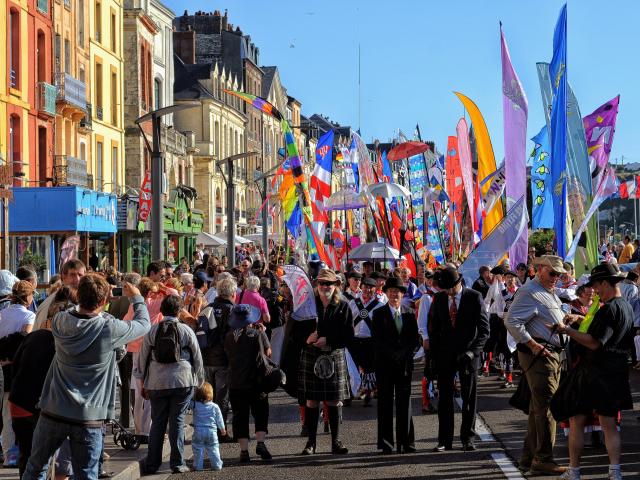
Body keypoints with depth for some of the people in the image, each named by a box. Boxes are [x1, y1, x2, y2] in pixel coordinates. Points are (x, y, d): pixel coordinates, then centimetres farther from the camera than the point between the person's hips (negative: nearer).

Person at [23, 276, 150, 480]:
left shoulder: (60, 321, -4)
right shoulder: (109, 329, -14)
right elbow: (144, 323, 4)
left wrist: (92, 295, 23)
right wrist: (136, 297, 20)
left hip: (53, 413, 3)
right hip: (88, 418, -3)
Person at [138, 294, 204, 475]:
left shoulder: (152, 331, 1)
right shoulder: (186, 331, -2)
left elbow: (143, 358, 7)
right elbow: (197, 358, 3)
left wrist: (144, 383, 17)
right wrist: (199, 381, 15)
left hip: (157, 383, 1)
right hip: (183, 382, -1)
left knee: (157, 423, 9)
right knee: (178, 421, 3)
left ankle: (152, 463, 11)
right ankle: (177, 463, 2)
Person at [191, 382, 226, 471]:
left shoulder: (194, 405, -8)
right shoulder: (214, 407, -2)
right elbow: (219, 420, 6)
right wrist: (222, 429, 19)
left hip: (198, 431, -1)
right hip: (212, 431, 1)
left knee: (198, 449, 7)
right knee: (213, 450, 9)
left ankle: (198, 466, 7)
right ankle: (217, 465, 12)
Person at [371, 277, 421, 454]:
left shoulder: (409, 314, 10)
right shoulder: (378, 314, 2)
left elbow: (416, 340, 7)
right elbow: (377, 340, -6)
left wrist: (405, 354, -10)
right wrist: (394, 355, -14)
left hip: (404, 364, 2)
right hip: (385, 365, -2)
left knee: (405, 403, 3)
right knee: (385, 404, 0)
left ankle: (406, 443, 6)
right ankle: (386, 444, 4)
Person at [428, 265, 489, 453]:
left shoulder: (474, 297, -6)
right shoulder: (438, 299, 5)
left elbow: (484, 328, -6)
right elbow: (433, 328, 12)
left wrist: (473, 351, -16)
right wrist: (434, 354, 5)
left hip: (468, 355, -2)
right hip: (445, 355, 3)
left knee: (469, 398, 4)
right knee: (444, 397, 3)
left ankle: (467, 438, 13)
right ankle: (445, 440, 7)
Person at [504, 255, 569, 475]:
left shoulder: (550, 293, 21)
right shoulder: (529, 292, -12)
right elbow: (511, 321, -21)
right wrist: (532, 344, -22)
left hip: (553, 354, 11)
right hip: (539, 355, -11)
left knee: (538, 407, 14)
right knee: (546, 407, -10)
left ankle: (529, 457, 21)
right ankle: (543, 460, -6)